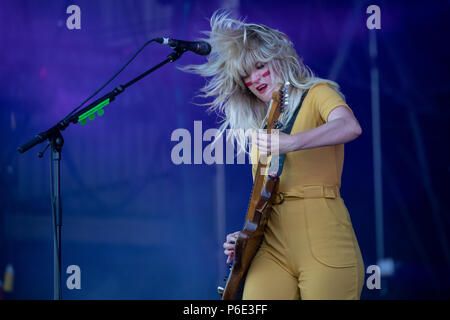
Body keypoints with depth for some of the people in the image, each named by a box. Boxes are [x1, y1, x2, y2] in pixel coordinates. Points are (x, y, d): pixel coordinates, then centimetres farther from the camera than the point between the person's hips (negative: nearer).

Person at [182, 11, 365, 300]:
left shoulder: (317, 93, 4)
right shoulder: (257, 127, 21)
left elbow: (350, 126, -19)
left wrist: (290, 143, -33)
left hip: (322, 242, -4)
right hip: (271, 244, 4)